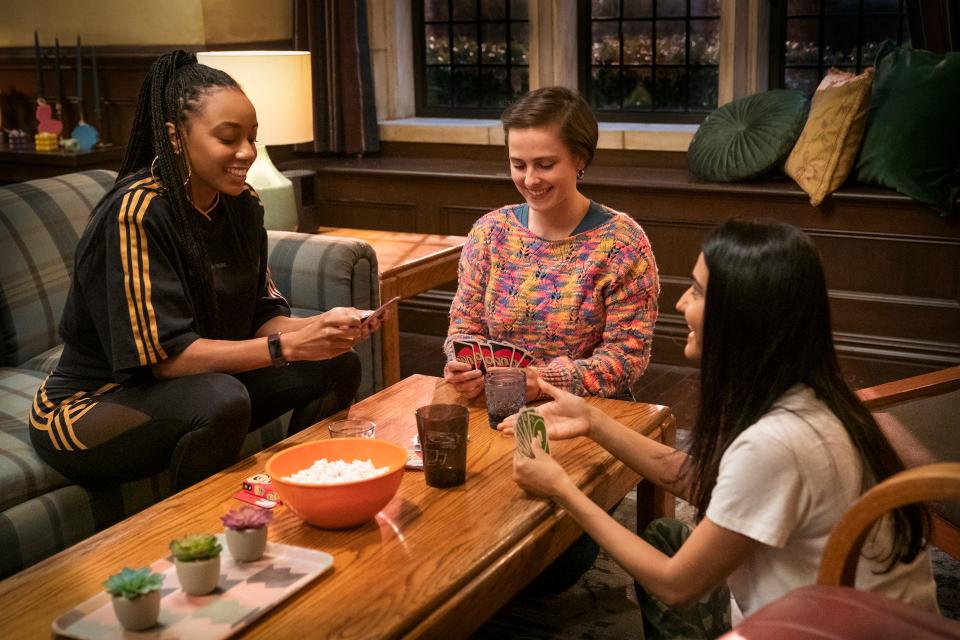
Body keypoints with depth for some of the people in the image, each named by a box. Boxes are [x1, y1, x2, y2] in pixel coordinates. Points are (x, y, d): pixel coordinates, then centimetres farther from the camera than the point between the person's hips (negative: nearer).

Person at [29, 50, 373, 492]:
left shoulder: (241, 204, 0)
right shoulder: (134, 213, -24)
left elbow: (261, 315, 0)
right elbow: (163, 354, -26)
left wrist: (319, 326, -20)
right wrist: (288, 346, -30)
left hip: (198, 386, 8)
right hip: (94, 405, -7)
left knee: (336, 366, -3)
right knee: (222, 399, -35)